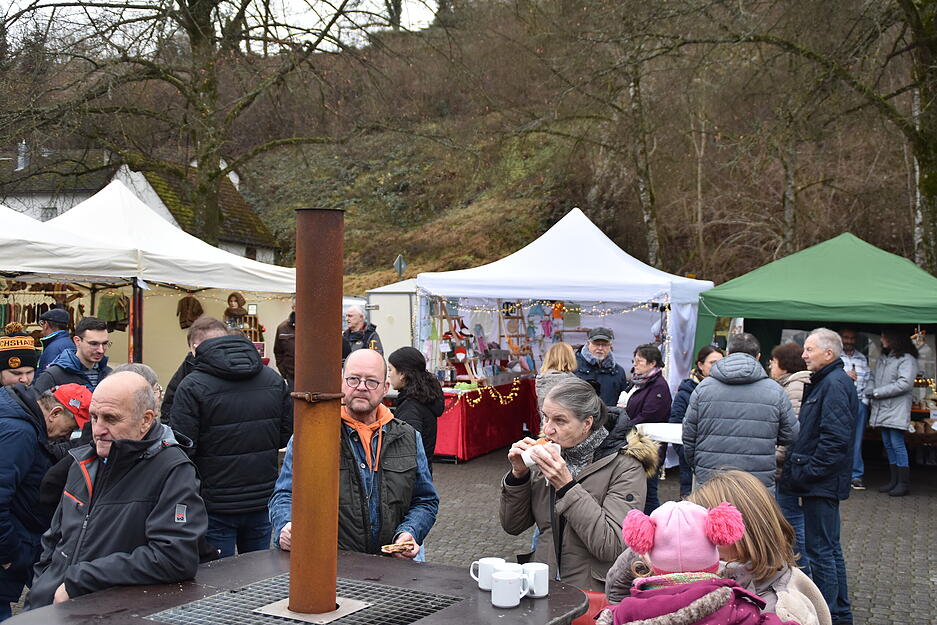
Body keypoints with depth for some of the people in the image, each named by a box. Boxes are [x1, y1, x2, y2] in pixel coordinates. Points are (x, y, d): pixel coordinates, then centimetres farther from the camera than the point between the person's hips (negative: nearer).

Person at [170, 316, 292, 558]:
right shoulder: (274, 380, 3)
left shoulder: (192, 387, -12)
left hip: (216, 508, -4)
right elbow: (288, 436, 7)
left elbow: (182, 450, -15)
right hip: (264, 502, 5)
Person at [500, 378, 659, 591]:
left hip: (596, 592, -5)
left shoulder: (625, 467, -8)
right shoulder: (552, 454, 8)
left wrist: (566, 486, -19)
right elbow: (512, 525, 12)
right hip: (544, 587, 5)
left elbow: (611, 547, -19)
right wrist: (518, 475, -5)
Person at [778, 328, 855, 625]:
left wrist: (807, 472, -20)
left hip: (822, 483, -11)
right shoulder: (825, 382, 17)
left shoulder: (835, 384, -16)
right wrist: (795, 465, 14)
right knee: (830, 548, 17)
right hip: (822, 481, 11)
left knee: (821, 550, -5)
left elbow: (835, 438, -24)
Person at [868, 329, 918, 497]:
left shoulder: (906, 359, -10)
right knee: (888, 445, 11)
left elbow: (905, 384, -18)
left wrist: (877, 392, -15)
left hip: (897, 410, -8)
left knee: (897, 444, -7)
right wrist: (870, 390, 1)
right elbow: (874, 377, 23)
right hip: (882, 410, 8)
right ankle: (894, 480, 19)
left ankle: (904, 483, 0)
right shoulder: (882, 358, 16)